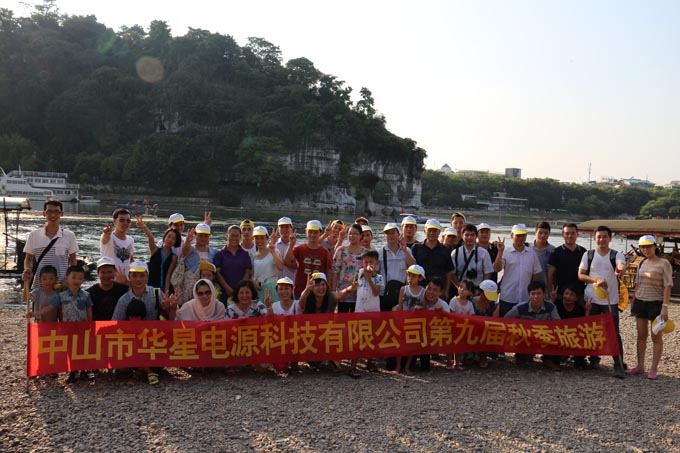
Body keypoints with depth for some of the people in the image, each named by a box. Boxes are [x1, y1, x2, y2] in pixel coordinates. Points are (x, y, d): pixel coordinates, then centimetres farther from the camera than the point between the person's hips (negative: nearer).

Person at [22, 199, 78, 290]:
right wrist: (27, 270, -10)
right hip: (38, 286, 1)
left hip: (62, 286, -1)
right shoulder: (34, 235, 2)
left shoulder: (69, 236, 1)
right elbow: (28, 259, 11)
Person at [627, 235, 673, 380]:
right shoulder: (642, 263, 10)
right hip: (640, 302, 6)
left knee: (656, 337, 1)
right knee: (641, 335, 9)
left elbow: (668, 286, -12)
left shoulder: (664, 263, -8)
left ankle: (653, 369, 6)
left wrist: (665, 306, -19)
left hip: (656, 303, -6)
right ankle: (640, 366, 17)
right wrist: (634, 302, 15)